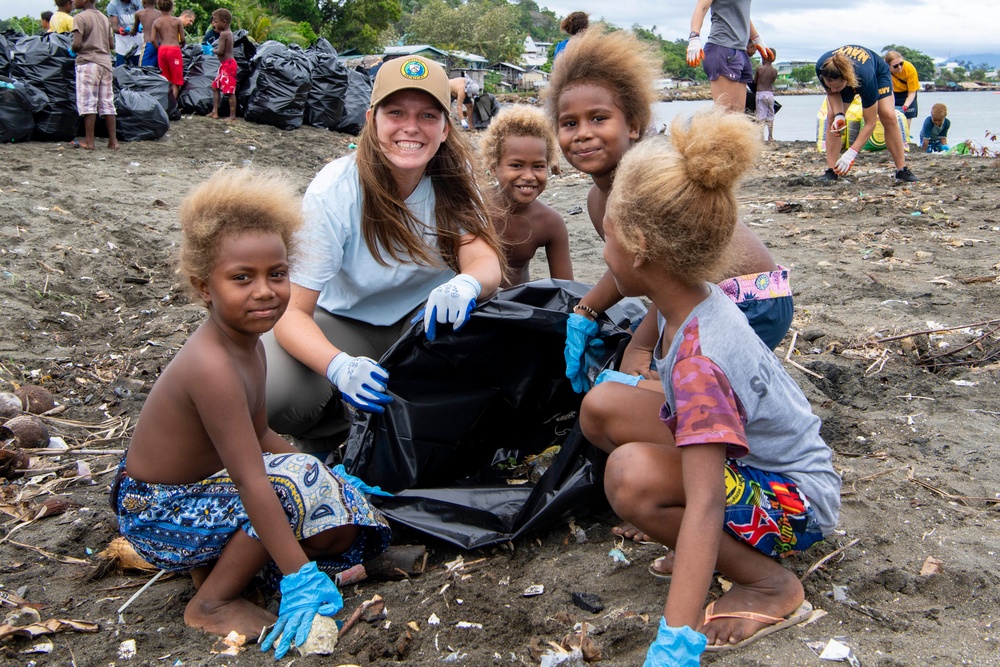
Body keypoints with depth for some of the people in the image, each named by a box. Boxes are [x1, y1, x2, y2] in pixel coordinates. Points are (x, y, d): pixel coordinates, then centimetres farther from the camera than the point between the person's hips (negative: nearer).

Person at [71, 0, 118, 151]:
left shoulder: (80, 18, -7)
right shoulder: (105, 18, 13)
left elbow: (77, 44, -15)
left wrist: (73, 51, 5)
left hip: (87, 62, -6)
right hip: (105, 62, 6)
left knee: (88, 102, -3)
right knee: (107, 102, 8)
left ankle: (89, 141, -3)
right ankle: (113, 140, 7)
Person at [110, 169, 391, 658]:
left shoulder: (247, 343, 0)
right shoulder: (213, 366, -31)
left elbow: (258, 437, 11)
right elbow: (251, 481, -34)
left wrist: (336, 480, 7)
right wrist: (299, 577, -35)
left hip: (199, 486, 9)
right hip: (156, 516, -9)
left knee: (343, 526, 3)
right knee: (298, 485, -26)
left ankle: (210, 562, 10)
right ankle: (212, 603, -10)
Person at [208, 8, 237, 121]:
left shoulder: (223, 34, -17)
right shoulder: (228, 33, 12)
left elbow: (220, 51, -22)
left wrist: (212, 50, -3)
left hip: (227, 65, -11)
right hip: (224, 65, 11)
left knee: (230, 91, -7)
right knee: (215, 87, 18)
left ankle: (232, 115, -4)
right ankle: (215, 112, 21)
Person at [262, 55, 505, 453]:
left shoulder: (452, 176, -13)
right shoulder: (333, 193, -24)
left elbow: (485, 261, -24)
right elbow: (291, 311, -27)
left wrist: (466, 284, -51)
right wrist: (339, 366, -48)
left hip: (425, 319, 3)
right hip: (347, 323, -2)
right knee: (268, 393, -30)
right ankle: (332, 429, 6)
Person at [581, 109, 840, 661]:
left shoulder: (698, 361, -33)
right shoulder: (699, 299, -8)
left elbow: (703, 506, -39)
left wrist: (674, 645, -41)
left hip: (796, 500, -9)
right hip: (747, 454, 9)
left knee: (631, 475, -34)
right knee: (601, 406, -3)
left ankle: (770, 585, -11)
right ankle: (708, 543, 4)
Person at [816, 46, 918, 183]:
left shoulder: (866, 78, -46)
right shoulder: (821, 68, -39)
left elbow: (870, 123, -38)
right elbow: (832, 92, -16)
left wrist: (851, 153, -44)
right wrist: (839, 115, -35)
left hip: (877, 72, -3)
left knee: (888, 116, -20)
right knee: (832, 117, -17)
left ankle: (902, 170, -11)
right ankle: (831, 171, -14)